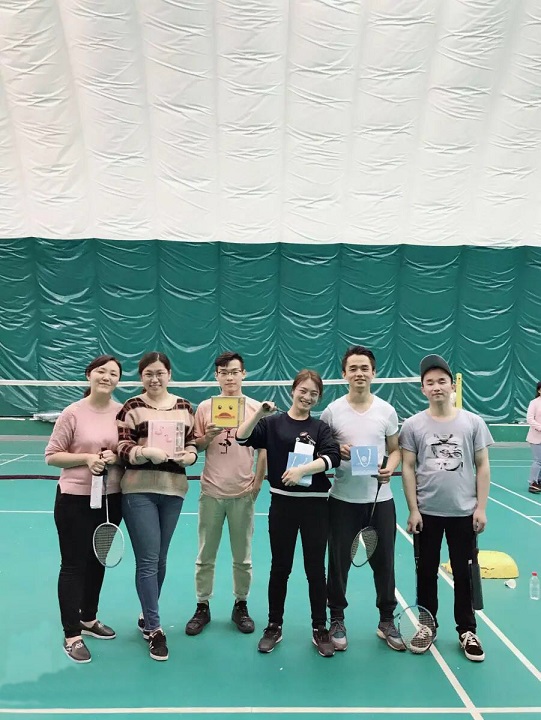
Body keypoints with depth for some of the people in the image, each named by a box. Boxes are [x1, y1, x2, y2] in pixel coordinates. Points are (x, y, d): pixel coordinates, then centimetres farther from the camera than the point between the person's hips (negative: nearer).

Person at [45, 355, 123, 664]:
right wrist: (86, 457, -20)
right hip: (75, 499, -4)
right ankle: (72, 635, 18)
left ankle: (89, 618, 38)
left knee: (98, 561, 18)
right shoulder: (73, 413, -10)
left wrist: (116, 456, -14)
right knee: (74, 565, 4)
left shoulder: (123, 412, -1)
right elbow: (52, 456, -7)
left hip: (111, 498, 4)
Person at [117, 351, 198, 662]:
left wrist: (190, 455, -9)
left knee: (160, 560, 15)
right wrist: (148, 451, -26)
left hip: (173, 490, 4)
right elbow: (123, 450, -8)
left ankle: (148, 616, 33)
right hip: (140, 490, -4)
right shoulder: (132, 408, -3)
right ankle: (155, 628, 9)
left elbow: (192, 442, 13)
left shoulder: (184, 406, 8)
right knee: (148, 560, -3)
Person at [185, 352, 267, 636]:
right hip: (211, 491, 1)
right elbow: (194, 447, 5)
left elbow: (264, 448, 4)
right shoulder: (205, 407, 1)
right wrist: (207, 436, -15)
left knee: (243, 557, 10)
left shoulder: (255, 408, 0)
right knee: (205, 557, 9)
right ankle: (202, 607, 23)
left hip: (243, 492, 0)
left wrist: (258, 481, -4)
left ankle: (240, 606, 26)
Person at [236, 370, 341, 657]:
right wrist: (259, 413, -24)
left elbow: (332, 456, -12)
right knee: (280, 567, 10)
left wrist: (302, 469, -25)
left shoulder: (320, 427, 4)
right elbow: (242, 437, -11)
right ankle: (274, 626, 25)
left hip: (314, 504, 1)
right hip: (282, 503, 0)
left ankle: (320, 630, 22)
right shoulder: (273, 423, 1)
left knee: (315, 568, 8)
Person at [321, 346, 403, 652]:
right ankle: (337, 620, 26)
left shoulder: (387, 410, 2)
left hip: (381, 499, 1)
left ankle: (387, 621, 29)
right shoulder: (332, 411, -2)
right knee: (339, 562, 7)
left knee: (384, 562, 10)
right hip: (343, 500, -1)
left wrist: (391, 467, -10)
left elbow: (395, 449, 10)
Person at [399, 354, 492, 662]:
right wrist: (413, 509, -7)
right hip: (427, 512, 0)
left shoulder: (473, 422, -2)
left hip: (464, 512, 0)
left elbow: (482, 466, 1)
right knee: (427, 572, 12)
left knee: (464, 573, 10)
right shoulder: (413, 425, -4)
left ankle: (467, 631, 26)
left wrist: (481, 507, -4)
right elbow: (408, 468, -3)